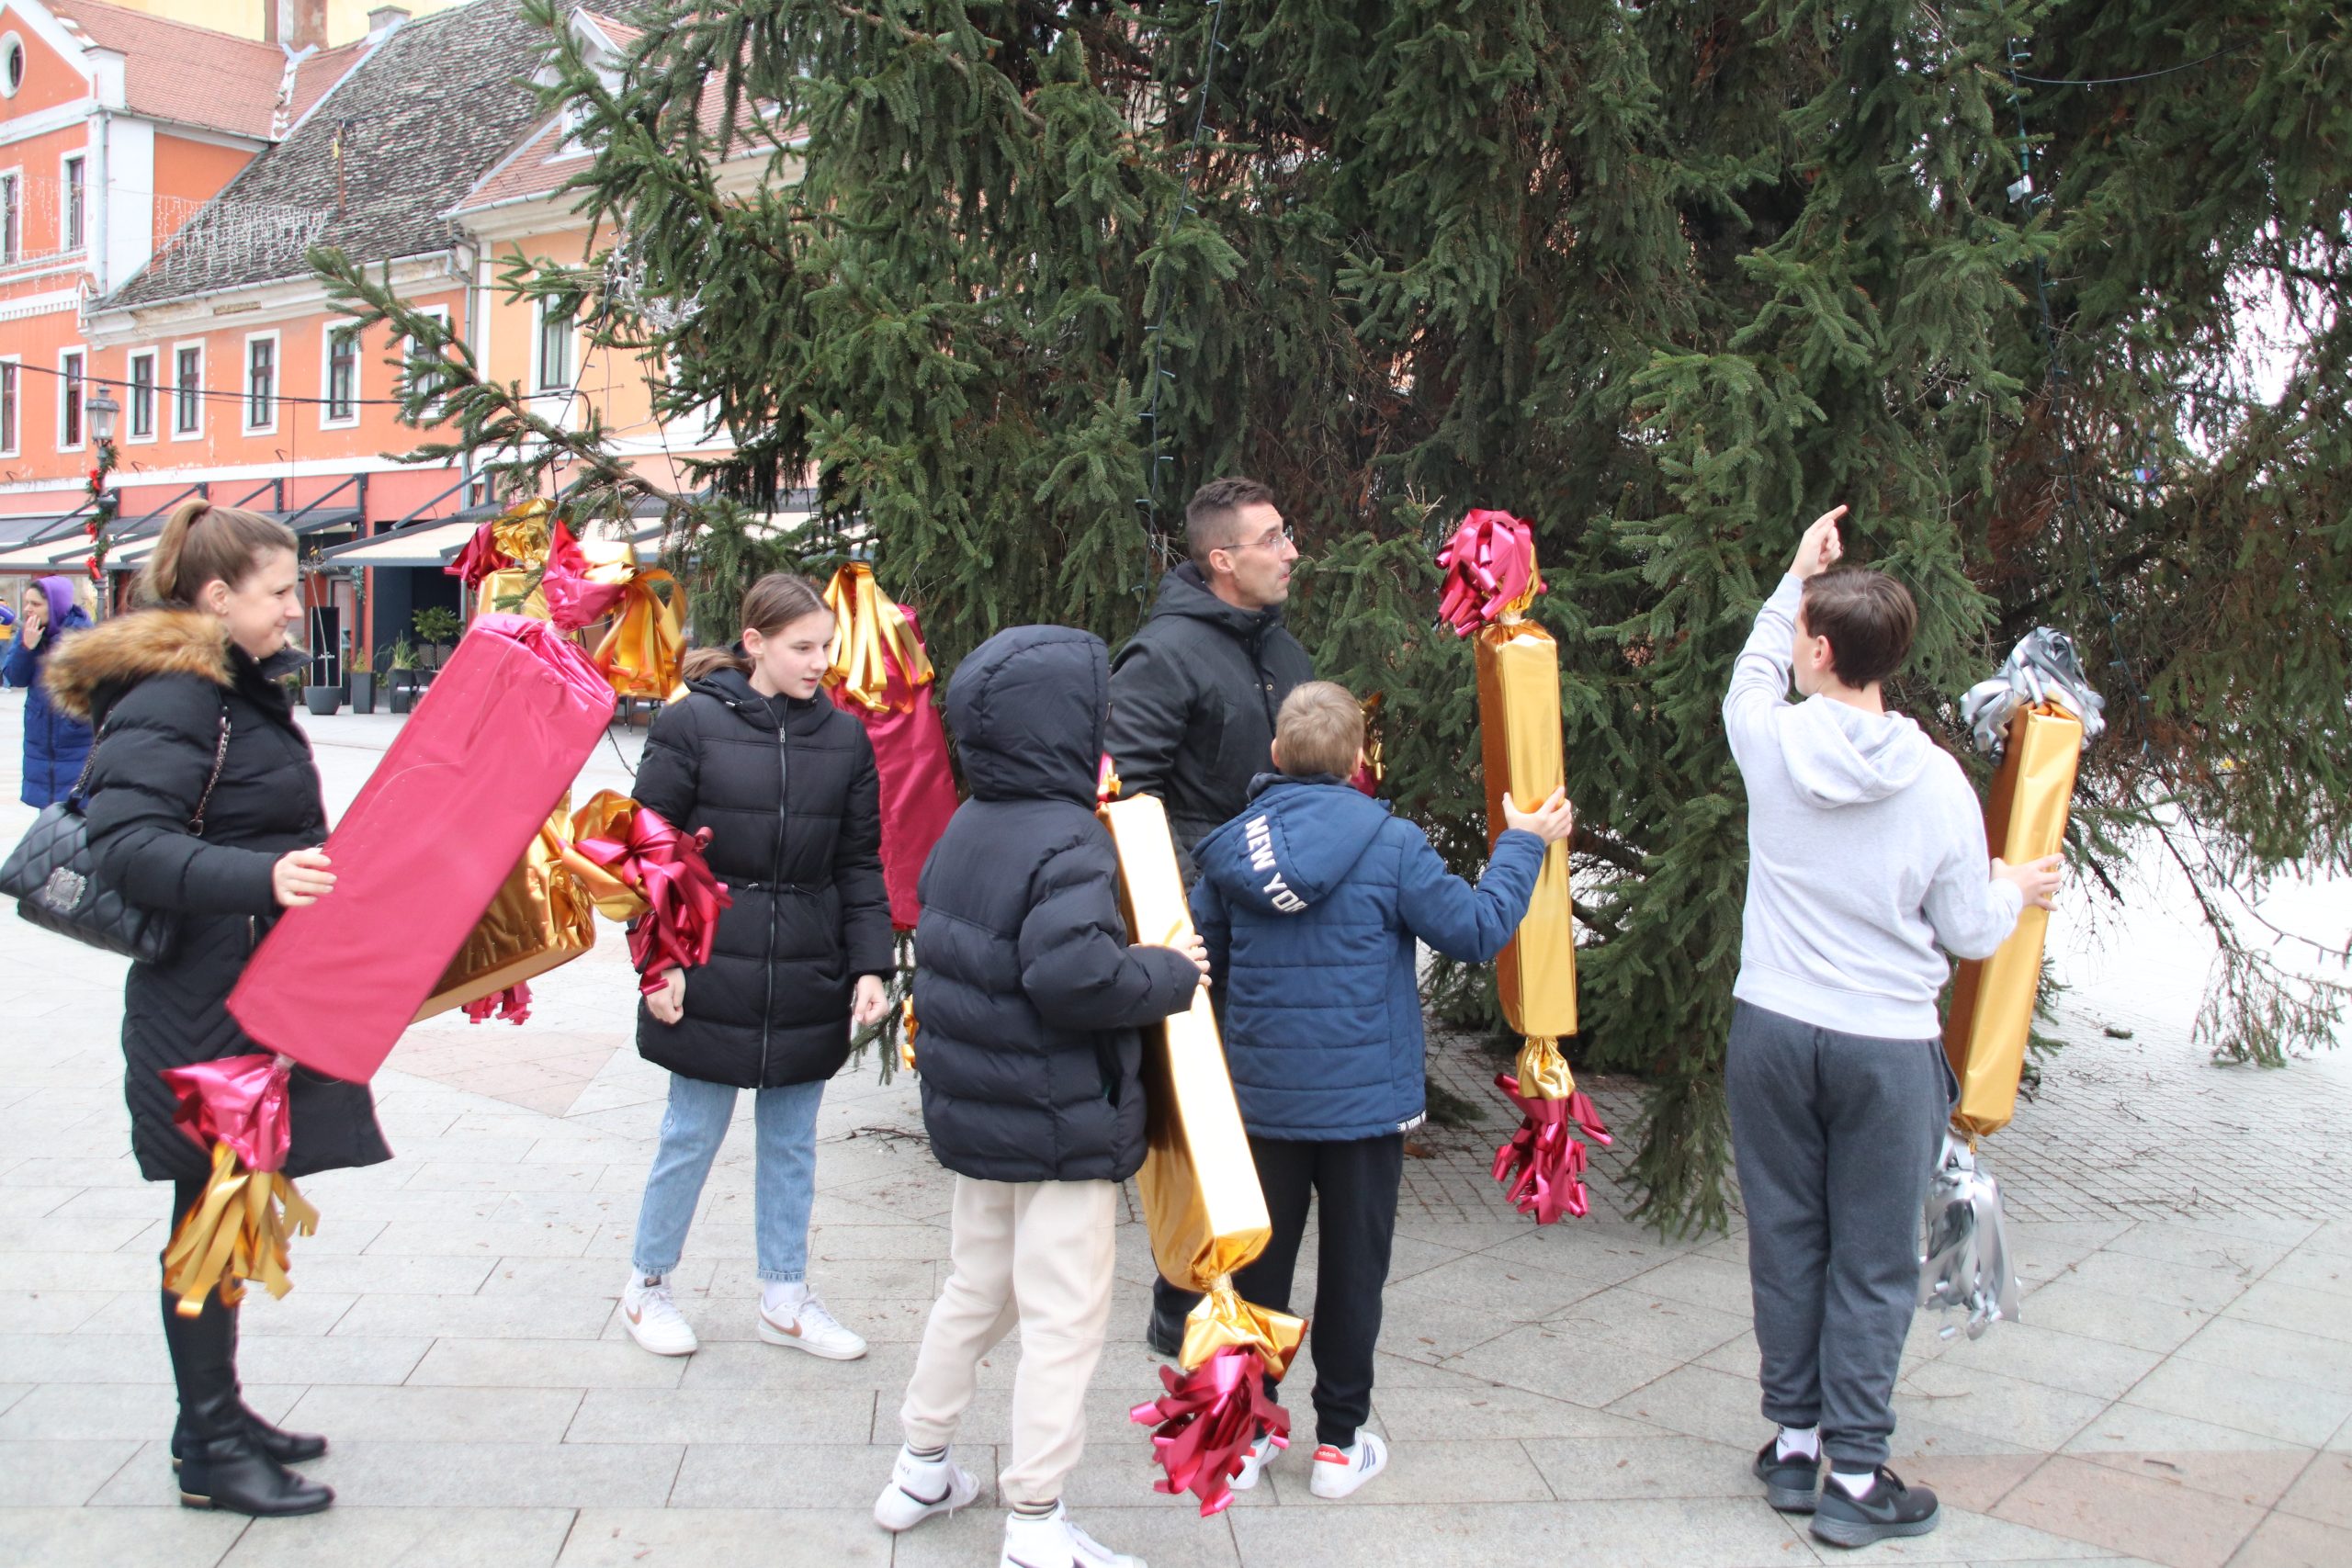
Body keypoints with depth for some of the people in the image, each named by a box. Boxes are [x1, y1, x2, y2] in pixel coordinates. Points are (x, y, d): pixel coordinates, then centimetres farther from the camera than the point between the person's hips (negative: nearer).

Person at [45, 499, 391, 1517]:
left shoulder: (243, 689, 14)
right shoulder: (170, 697, -17)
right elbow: (127, 843, -28)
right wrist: (261, 877, -40)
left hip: (263, 999, 10)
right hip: (206, 1009, -10)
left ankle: (215, 1415, 30)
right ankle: (210, 1452, 13)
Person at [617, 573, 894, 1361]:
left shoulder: (845, 738, 5)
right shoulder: (690, 725, -6)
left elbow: (860, 864, 7)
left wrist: (869, 966, -1)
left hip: (809, 985, 4)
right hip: (709, 976, -3)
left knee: (792, 1141, 13)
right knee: (692, 1137, 8)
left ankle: (785, 1297, 28)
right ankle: (647, 1284, 29)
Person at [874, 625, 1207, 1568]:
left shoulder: (966, 828, 5)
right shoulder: (1066, 842, -23)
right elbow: (1074, 975, -34)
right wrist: (1169, 976, -19)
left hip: (973, 1115, 9)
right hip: (1062, 1130, -9)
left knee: (974, 1291, 24)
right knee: (1063, 1321, 4)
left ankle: (920, 1471, 37)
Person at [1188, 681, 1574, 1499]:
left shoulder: (1229, 848, -4)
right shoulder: (1390, 845, -15)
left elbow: (1197, 965, 5)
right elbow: (1477, 931, -10)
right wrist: (1522, 845, 2)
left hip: (1261, 1096, 3)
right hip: (1364, 1098, -3)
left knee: (1259, 1259, 16)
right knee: (1352, 1267, 11)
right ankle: (1339, 1442, 22)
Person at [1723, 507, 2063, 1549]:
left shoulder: (1773, 741, -8)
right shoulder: (1938, 781, -10)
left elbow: (1750, 676, 18)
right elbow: (1970, 936, -1)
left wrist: (1795, 578, 30)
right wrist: (2015, 891, 21)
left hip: (1771, 1032, 2)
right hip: (1888, 1049, -1)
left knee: (1785, 1245, 13)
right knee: (1872, 1266, 8)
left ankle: (1794, 1446, 25)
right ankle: (1855, 1479, 15)